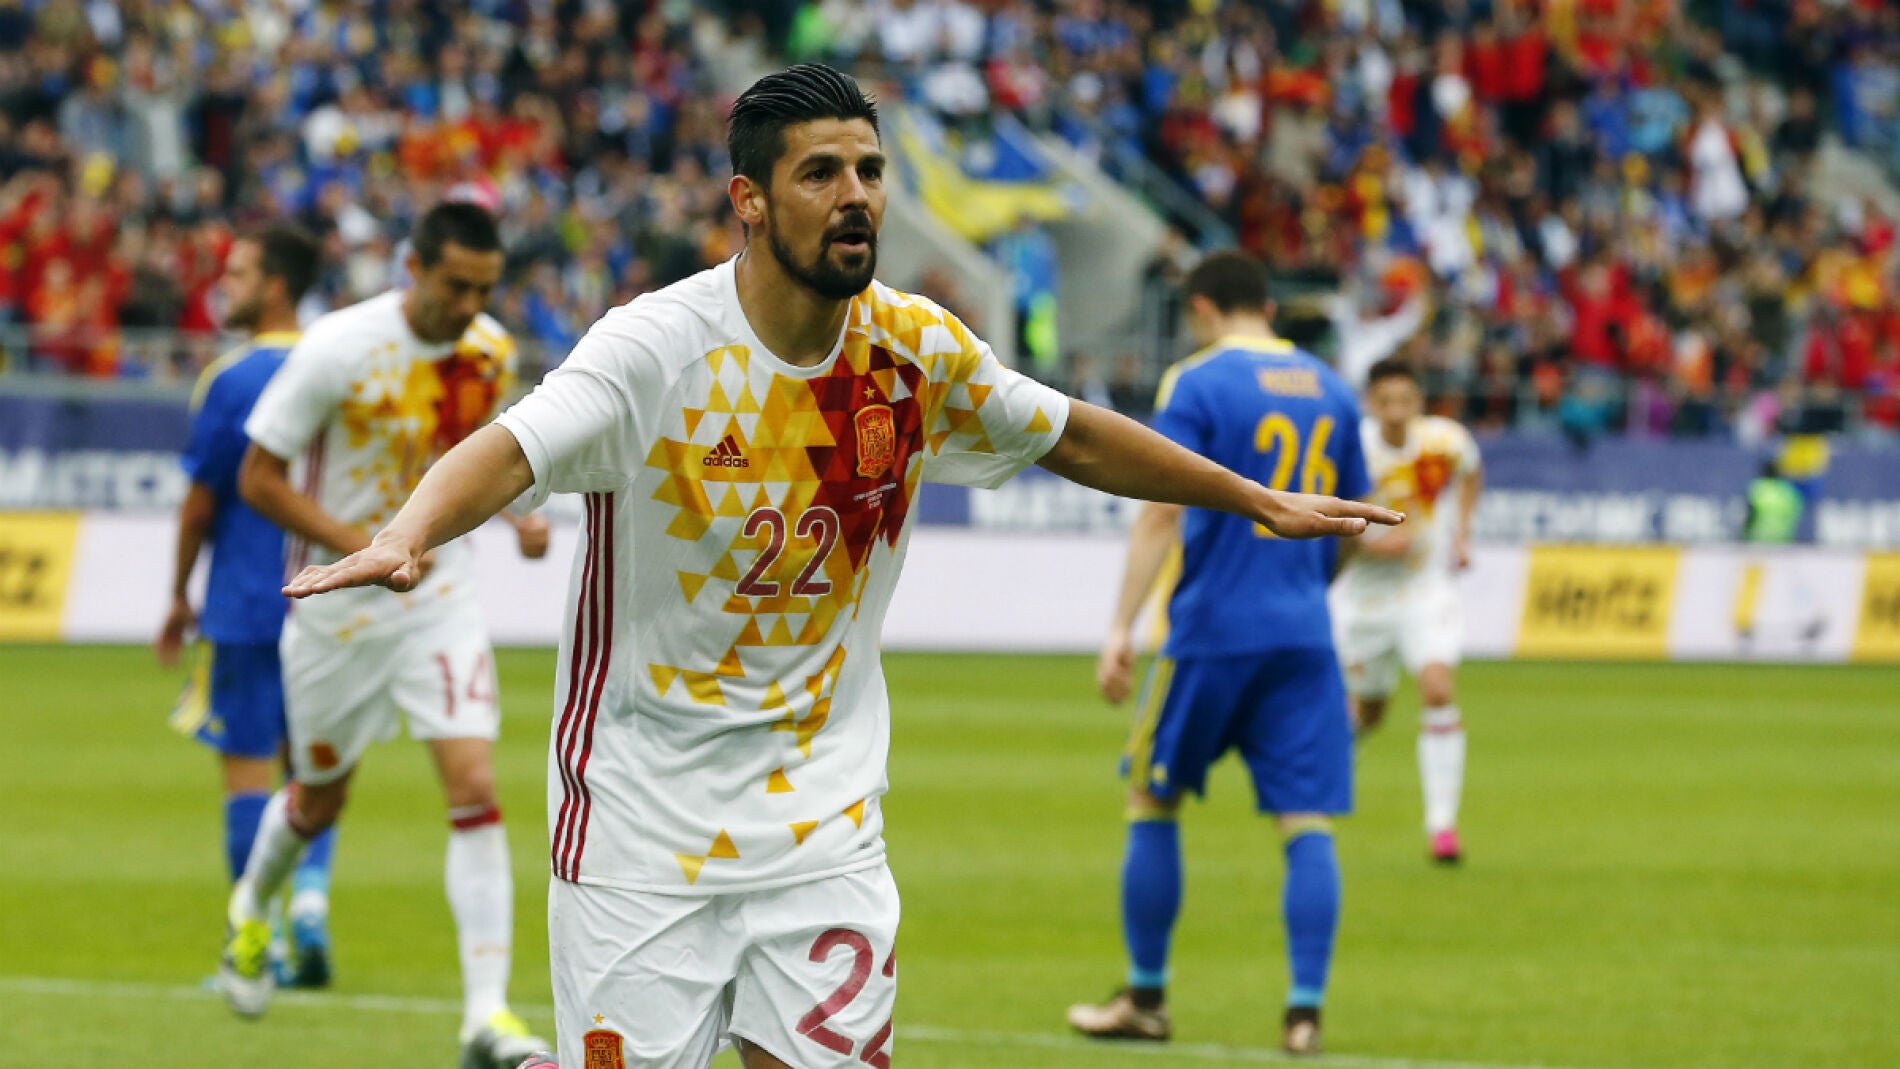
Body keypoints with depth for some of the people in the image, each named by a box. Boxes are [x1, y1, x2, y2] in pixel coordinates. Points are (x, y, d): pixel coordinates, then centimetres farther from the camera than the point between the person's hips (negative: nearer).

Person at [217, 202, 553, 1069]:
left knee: (476, 788, -14)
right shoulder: (339, 349, -19)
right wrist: (365, 547, -23)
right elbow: (259, 479, -13)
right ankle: (252, 906, 50)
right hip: (335, 606, -3)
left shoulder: (492, 353, -3)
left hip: (438, 598, 3)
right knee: (320, 801, 14)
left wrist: (518, 513, -1)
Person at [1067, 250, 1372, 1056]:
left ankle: (1146, 997, 16)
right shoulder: (1329, 390, 11)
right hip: (1304, 638, 4)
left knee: (1152, 804, 11)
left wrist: (1122, 626, -14)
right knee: (1307, 824, 0)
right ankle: (1305, 1011, -8)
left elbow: (1163, 512, -13)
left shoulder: (1196, 384, -5)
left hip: (1212, 632, -4)